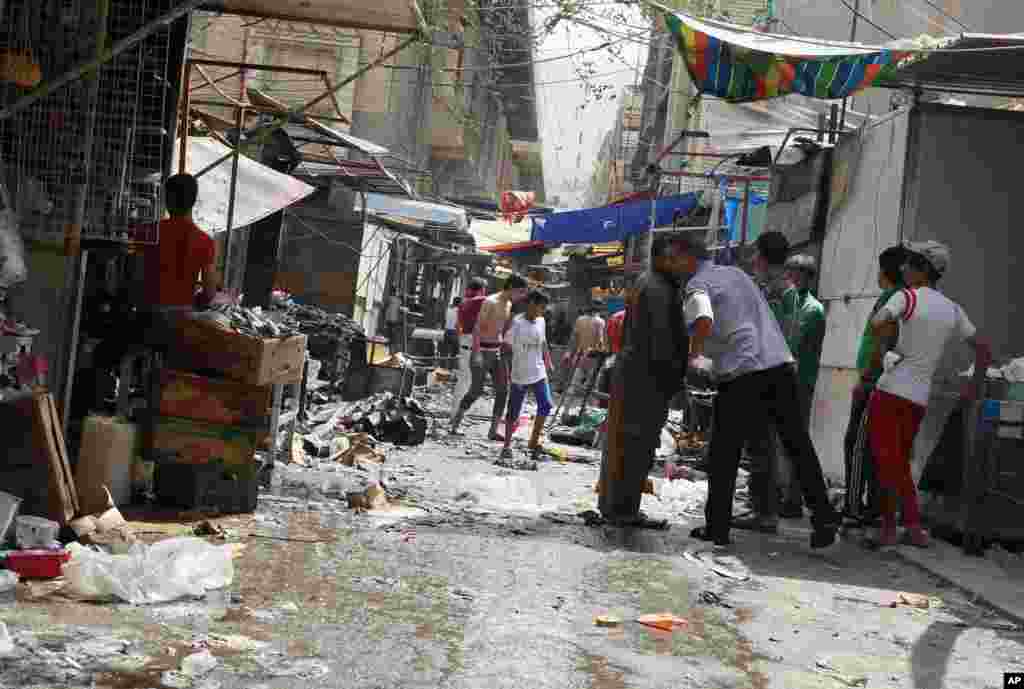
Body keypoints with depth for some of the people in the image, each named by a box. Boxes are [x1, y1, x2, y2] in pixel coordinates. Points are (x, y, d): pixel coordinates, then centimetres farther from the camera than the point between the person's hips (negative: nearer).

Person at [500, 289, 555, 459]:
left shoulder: (541, 322, 6)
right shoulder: (517, 322, -11)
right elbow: (507, 345, -9)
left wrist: (548, 362, 12)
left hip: (539, 373, 5)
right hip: (519, 375, -5)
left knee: (546, 406, -7)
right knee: (514, 412, 2)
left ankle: (534, 441, 7)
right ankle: (507, 445, 15)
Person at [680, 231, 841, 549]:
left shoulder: (697, 284, 0)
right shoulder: (736, 272, 23)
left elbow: (704, 320, -22)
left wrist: (693, 355, -5)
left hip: (741, 373, -6)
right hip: (780, 364, 6)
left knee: (724, 452, 5)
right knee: (798, 445, 8)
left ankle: (717, 527, 9)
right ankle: (824, 517, 4)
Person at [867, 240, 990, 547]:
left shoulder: (907, 296, -7)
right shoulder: (953, 309, 11)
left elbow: (878, 323, -25)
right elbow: (984, 349, 15)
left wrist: (879, 349, -8)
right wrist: (974, 387, 22)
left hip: (891, 390, -6)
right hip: (920, 397, 6)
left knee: (886, 460, 0)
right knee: (900, 462, 16)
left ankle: (890, 526, -2)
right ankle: (913, 526, 12)